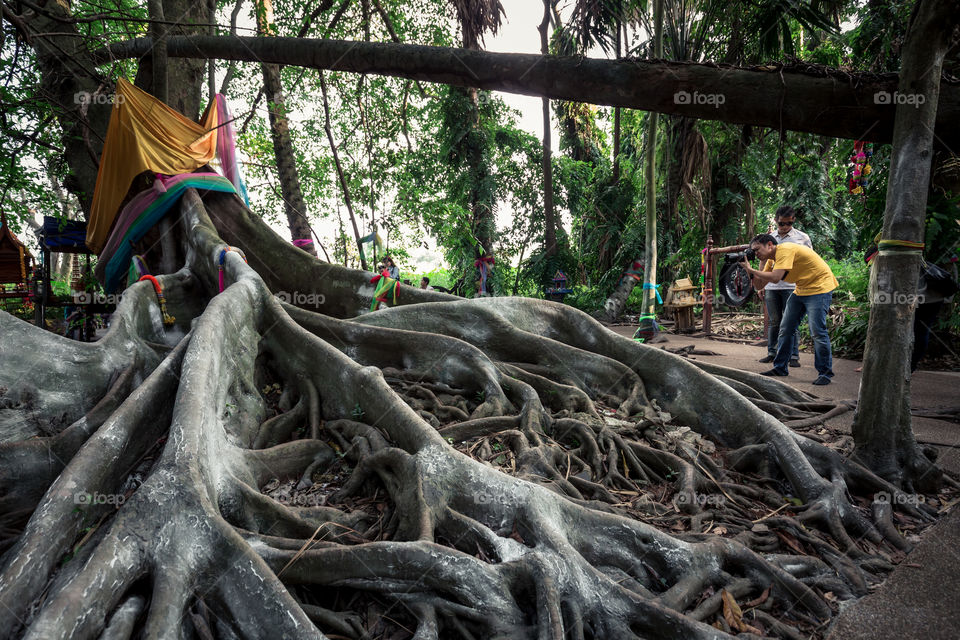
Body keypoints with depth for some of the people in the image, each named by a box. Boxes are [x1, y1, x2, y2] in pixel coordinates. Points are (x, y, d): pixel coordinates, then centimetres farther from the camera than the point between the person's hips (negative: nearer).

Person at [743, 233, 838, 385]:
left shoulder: (785, 250, -22)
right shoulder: (771, 260, 7)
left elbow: (775, 278, -32)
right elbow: (759, 286, 5)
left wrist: (751, 269, -23)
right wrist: (750, 271, -9)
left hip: (820, 287, -10)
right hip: (801, 290, 10)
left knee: (818, 331, -14)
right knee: (785, 328, 7)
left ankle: (825, 372, -2)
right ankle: (780, 368, 17)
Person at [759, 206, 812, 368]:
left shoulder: (802, 238, 4)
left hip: (792, 286, -3)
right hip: (771, 286, 3)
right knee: (774, 321, 10)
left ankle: (794, 356, 3)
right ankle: (772, 353, 18)